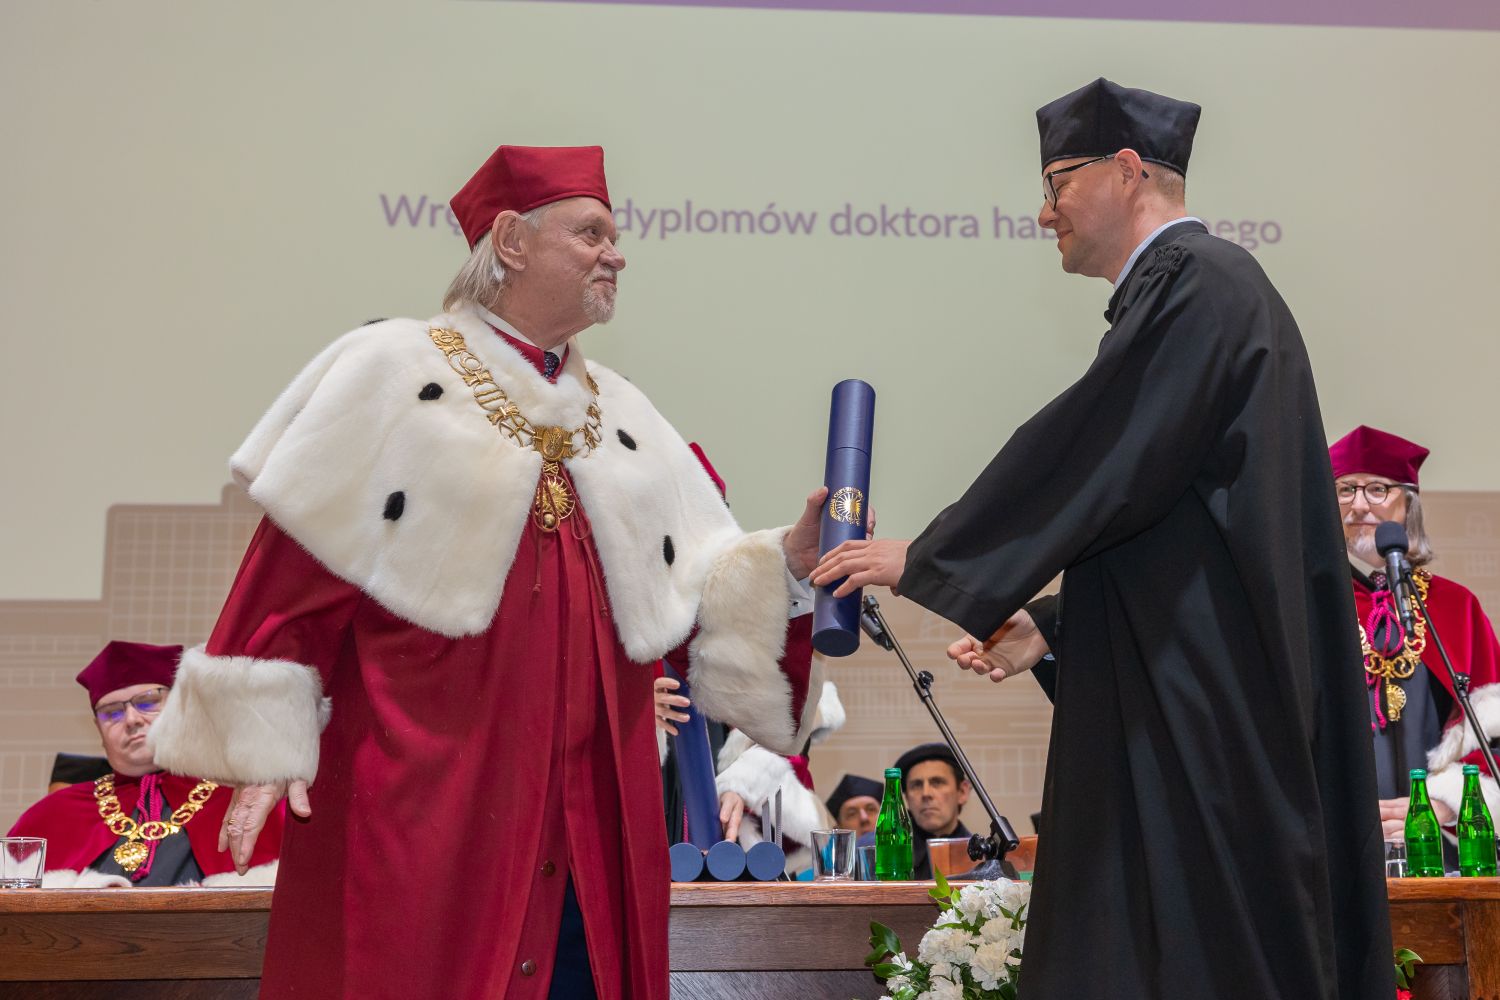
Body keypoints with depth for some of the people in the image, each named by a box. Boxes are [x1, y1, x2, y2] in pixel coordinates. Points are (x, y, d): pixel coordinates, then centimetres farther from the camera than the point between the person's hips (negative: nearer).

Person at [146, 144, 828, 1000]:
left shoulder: (625, 415, 16)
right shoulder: (394, 374, 0)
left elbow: (696, 589, 12)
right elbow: (294, 574, -5)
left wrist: (789, 557, -5)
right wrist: (269, 743, -10)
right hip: (420, 807, -5)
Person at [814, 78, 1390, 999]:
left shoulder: (1196, 284, -11)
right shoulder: (1196, 283, 19)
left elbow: (1088, 458, -17)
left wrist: (923, 559, -8)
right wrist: (1049, 626, 15)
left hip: (1200, 705, -10)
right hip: (1184, 692, 10)